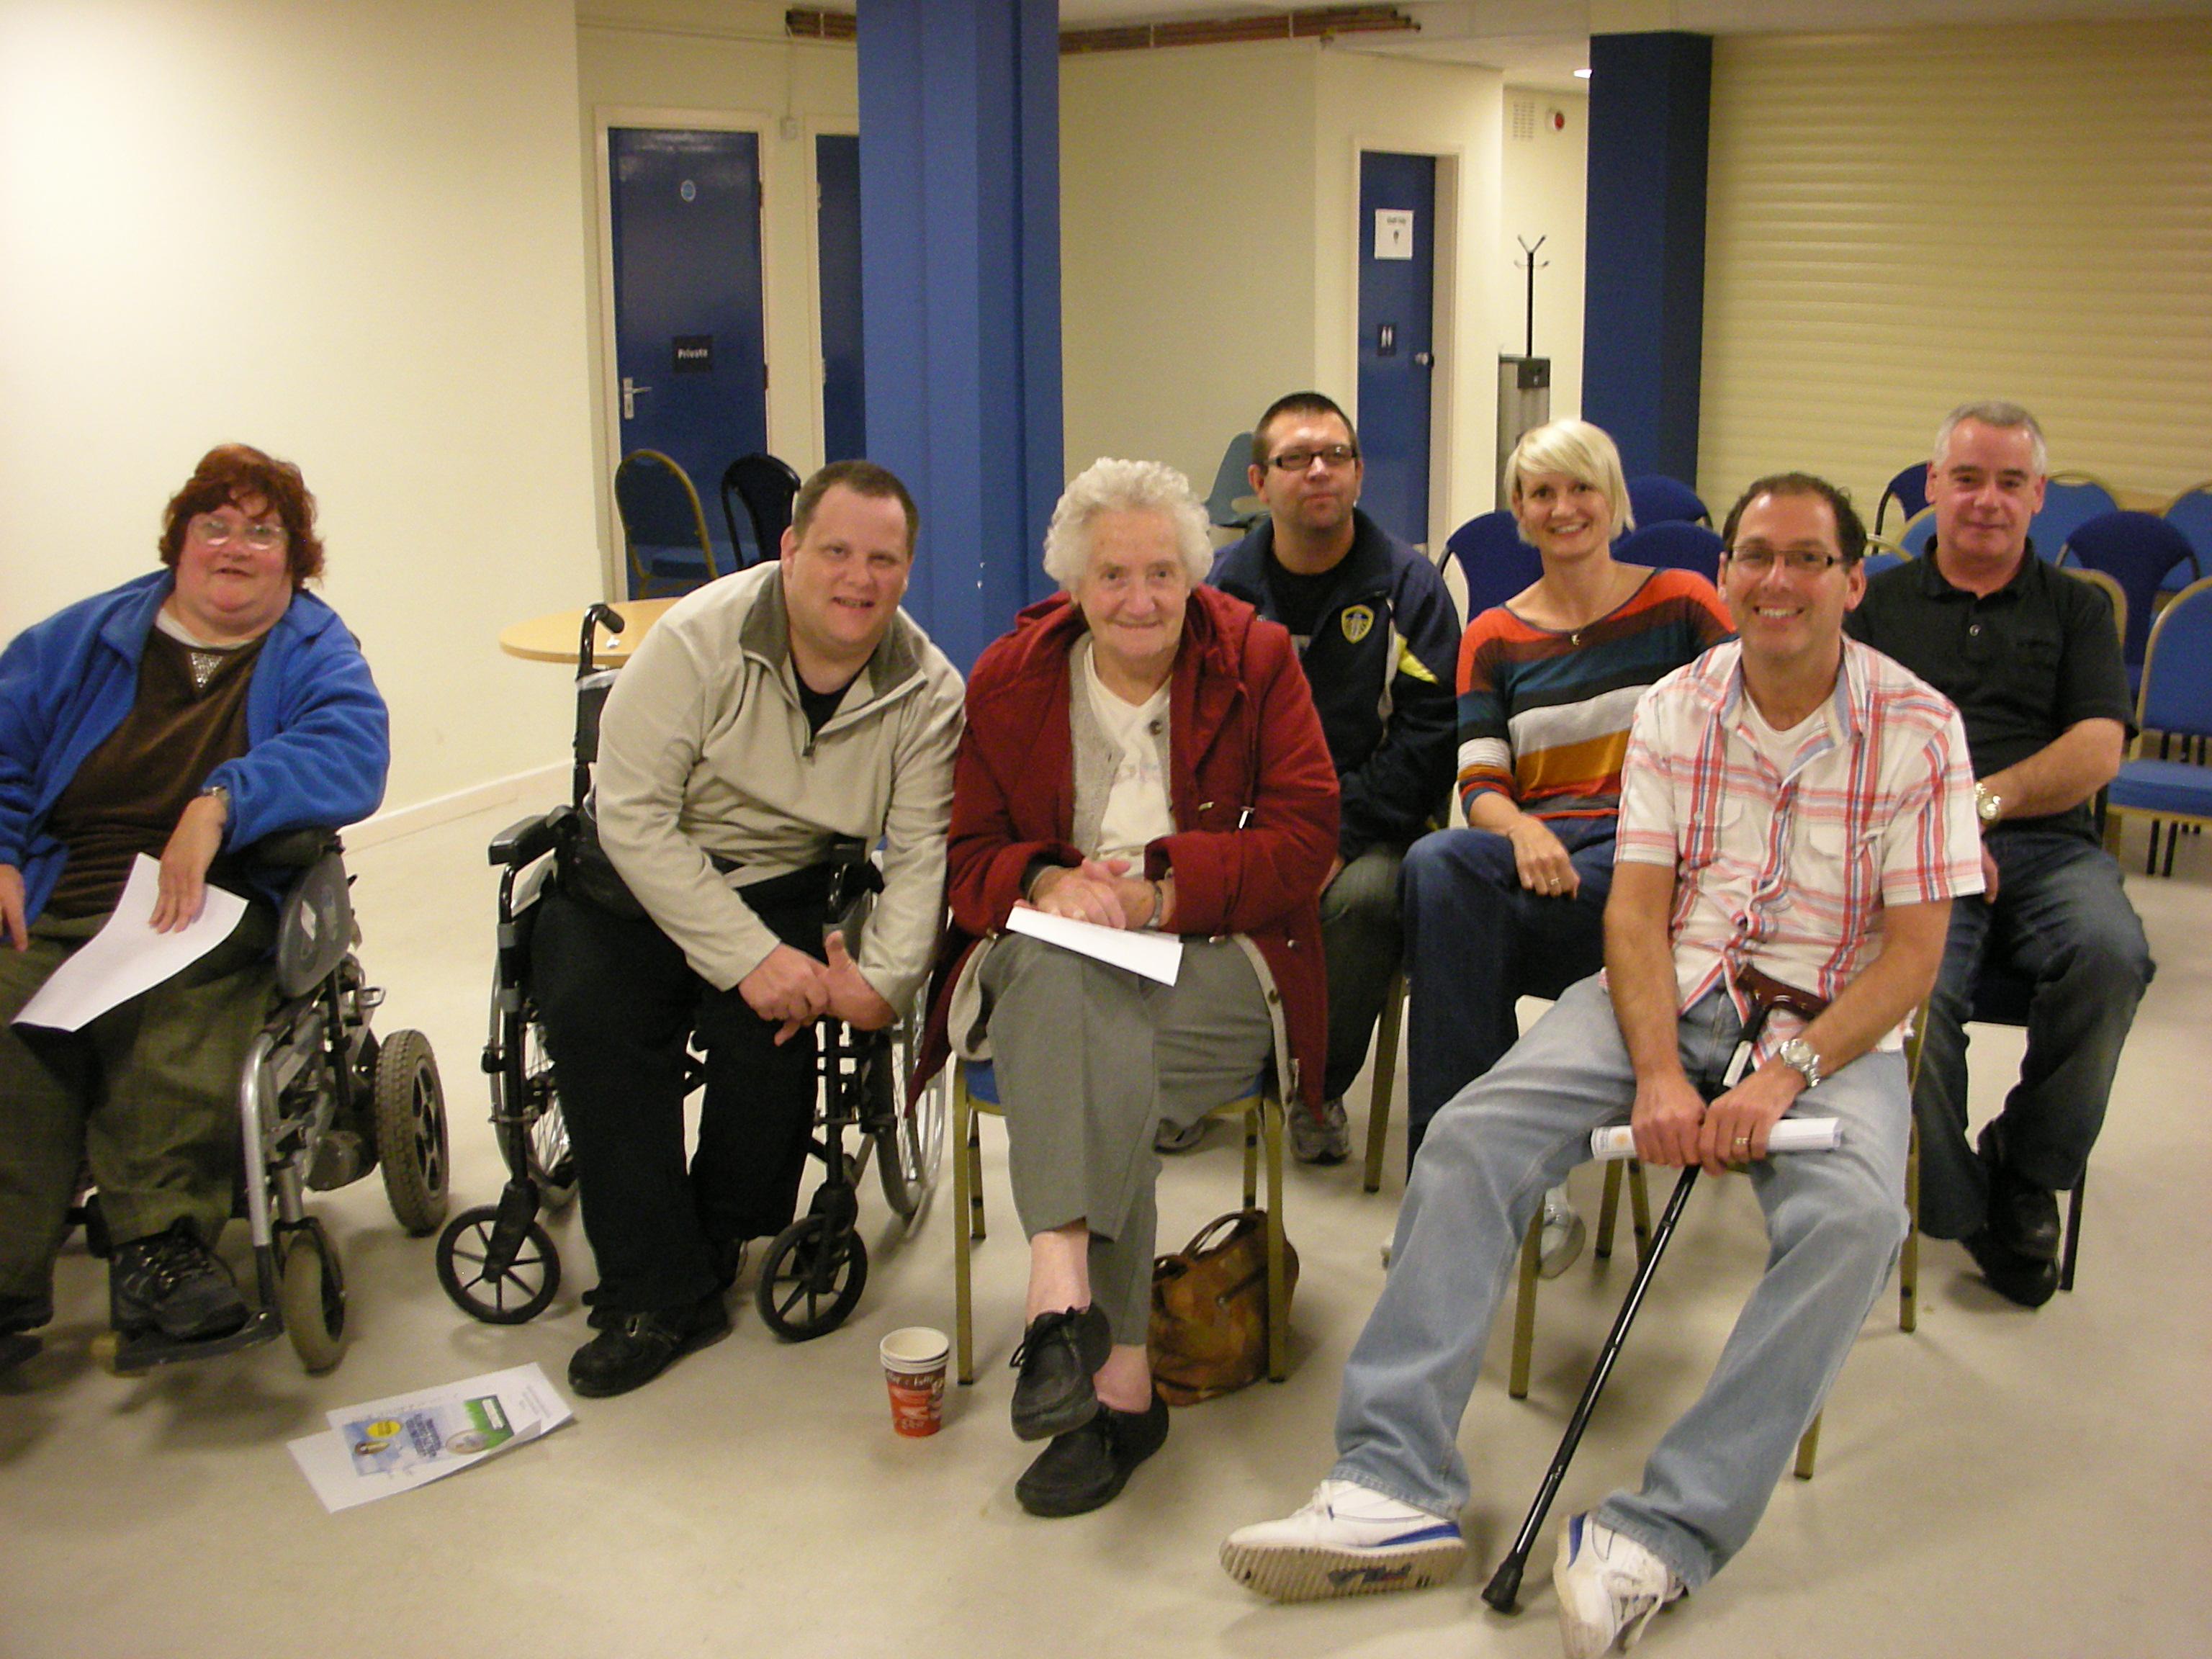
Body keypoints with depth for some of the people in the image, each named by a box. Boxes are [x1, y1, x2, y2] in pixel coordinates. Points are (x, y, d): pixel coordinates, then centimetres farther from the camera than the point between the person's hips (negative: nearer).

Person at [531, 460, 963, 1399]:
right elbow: (632, 815, -20)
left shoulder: (928, 694, -8)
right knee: (590, 1005, -26)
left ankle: (722, 1238, 6)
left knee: (771, 1029, -25)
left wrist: (884, 979, -28)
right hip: (638, 874, -1)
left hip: (785, 884, 1)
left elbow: (921, 855, -10)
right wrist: (749, 956, -26)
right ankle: (661, 1295, -15)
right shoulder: (700, 639, -18)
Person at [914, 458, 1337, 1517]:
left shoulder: (1258, 662, 5)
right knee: (1059, 981, -37)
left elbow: (1303, 841, -3)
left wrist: (1159, 890, -16)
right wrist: (1046, 880, -13)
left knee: (1080, 1056, -34)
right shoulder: (1010, 678, 11)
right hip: (1049, 954, 1)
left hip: (1213, 963, -1)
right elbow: (967, 854, 10)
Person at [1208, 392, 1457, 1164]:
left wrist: (1340, 835, -16)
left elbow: (1426, 732, -5)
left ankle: (1320, 1090, -9)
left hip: (1370, 826, -2)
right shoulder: (1224, 585, 9)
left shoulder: (1407, 584, 3)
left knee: (1362, 895, -34)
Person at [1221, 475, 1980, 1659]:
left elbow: (1914, 950, -7)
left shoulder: (1917, 728, -4)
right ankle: (1396, 1485, -22)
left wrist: (1785, 1075, -21)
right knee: (1470, 1138, -21)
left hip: (1833, 1021, -2)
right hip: (1674, 989, 2)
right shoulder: (1676, 709, 4)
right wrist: (1658, 1072, -18)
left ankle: (1661, 1536, -29)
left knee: (1854, 1219, -33)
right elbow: (1636, 906, -2)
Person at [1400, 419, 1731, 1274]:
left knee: (1445, 886, -33)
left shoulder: (1681, 603, 12)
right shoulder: (1493, 639, 18)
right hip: (1539, 847, 3)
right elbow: (1479, 786, 6)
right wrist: (1520, 828, -17)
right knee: (1439, 864, -35)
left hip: (1657, 853, -3)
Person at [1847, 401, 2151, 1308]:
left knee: (2111, 956, -32)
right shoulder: (1879, 604, 20)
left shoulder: (2076, 610, 21)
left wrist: (1982, 800, -11)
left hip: (2046, 846, 1)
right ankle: (1957, 1205, -10)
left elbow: (2099, 751, 6)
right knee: (1914, 989, -34)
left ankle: (2027, 1171, -8)